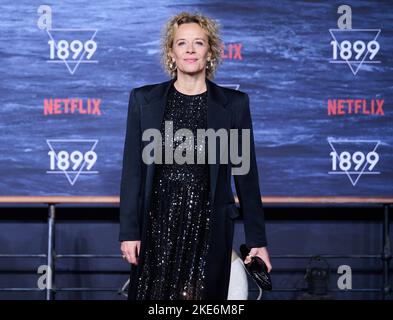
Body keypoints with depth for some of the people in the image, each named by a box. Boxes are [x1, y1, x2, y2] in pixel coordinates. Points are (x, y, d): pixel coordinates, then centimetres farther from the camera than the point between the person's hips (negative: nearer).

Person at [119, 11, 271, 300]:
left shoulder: (234, 103, 4)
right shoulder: (144, 100, 6)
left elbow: (246, 174, 5)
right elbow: (132, 170, 5)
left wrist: (257, 239, 4)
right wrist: (129, 231, -1)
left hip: (209, 225, 0)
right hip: (158, 222, 1)